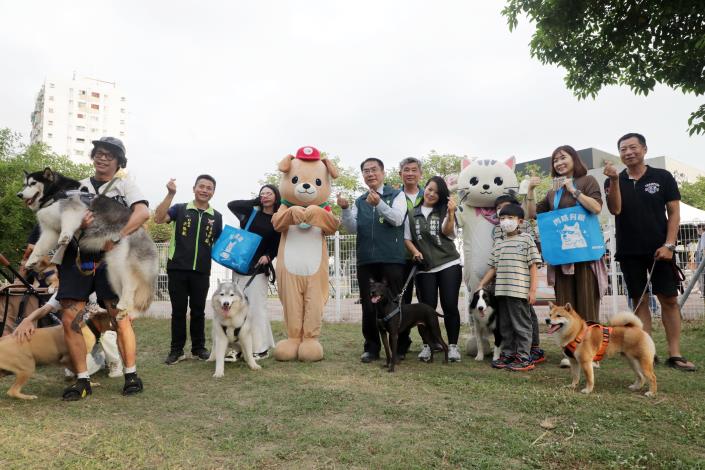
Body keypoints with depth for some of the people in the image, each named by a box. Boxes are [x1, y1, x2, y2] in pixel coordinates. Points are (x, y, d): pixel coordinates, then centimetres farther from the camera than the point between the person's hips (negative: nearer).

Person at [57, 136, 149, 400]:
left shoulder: (124, 185, 10)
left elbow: (143, 212, -8)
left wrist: (115, 238, -19)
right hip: (77, 256, 4)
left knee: (121, 317, -10)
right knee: (70, 320, -2)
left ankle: (131, 376, 0)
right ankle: (82, 380, 8)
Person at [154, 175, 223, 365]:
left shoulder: (216, 217, 9)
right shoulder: (179, 209, 2)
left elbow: (219, 244, 17)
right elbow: (158, 218, -14)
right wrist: (170, 194, -20)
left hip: (202, 271, 2)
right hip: (177, 269, -2)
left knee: (198, 311, 11)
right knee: (178, 310, 7)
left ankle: (198, 348, 24)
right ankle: (177, 350, 19)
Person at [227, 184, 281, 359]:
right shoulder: (252, 213, 10)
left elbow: (278, 244, 3)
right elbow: (231, 205, 3)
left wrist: (268, 256, -14)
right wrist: (255, 201, 2)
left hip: (258, 267, -4)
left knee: (256, 307, -6)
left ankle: (261, 347, 2)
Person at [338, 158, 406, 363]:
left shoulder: (397, 195, 6)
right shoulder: (359, 201, 16)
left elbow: (397, 219, -11)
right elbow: (353, 228, 5)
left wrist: (379, 204, -25)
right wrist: (345, 209, -11)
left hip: (392, 259, -3)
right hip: (366, 260, 4)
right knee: (368, 305, 5)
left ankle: (397, 348, 13)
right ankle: (371, 348, 15)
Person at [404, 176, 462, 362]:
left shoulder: (444, 212, 9)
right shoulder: (413, 214, 10)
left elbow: (448, 233, -8)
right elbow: (407, 238, 10)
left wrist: (451, 213, -23)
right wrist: (415, 251, -7)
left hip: (449, 264, 0)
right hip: (424, 268, 1)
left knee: (450, 306, -3)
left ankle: (453, 345, 9)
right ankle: (427, 345, 14)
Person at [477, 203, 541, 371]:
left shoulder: (526, 239, -1)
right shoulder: (499, 243, 14)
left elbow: (533, 266, -3)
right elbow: (493, 267, 17)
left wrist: (532, 290, -9)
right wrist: (481, 285, 11)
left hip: (520, 291, -6)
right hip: (501, 291, 6)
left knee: (521, 325, 1)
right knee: (505, 325, 12)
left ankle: (524, 358, 8)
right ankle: (507, 354, 22)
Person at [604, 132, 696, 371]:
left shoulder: (663, 177, 2)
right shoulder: (614, 181, 5)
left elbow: (674, 212, 0)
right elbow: (615, 210, -10)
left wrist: (669, 244, -10)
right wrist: (615, 180, -20)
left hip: (659, 249, -1)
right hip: (629, 251, 1)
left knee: (669, 299, -1)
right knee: (639, 300, 5)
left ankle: (675, 354, 6)